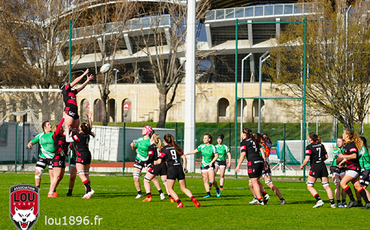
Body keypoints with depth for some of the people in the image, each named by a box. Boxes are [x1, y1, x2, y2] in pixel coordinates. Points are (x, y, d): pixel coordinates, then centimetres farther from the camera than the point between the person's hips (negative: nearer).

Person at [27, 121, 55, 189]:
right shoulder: (40, 135, 6)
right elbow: (32, 142, 8)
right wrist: (30, 144, -14)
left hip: (52, 157, -2)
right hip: (42, 157, 2)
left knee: (52, 174, -4)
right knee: (37, 172, -2)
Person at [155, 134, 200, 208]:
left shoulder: (164, 149, -1)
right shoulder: (176, 147, 13)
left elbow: (159, 161, -4)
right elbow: (184, 157, 9)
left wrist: (155, 162, 18)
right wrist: (185, 167, 18)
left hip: (171, 169, -5)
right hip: (179, 168, 5)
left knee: (170, 189, 6)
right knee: (184, 188, 11)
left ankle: (179, 202, -13)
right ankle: (193, 198, -14)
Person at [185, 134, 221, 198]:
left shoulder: (213, 147, -7)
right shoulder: (202, 146, 3)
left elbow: (216, 156, -6)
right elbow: (194, 151, 8)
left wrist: (211, 162, -17)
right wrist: (186, 154, 0)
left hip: (210, 166, -4)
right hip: (203, 166, 4)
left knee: (212, 181, -12)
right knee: (205, 181, -1)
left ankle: (217, 189, 15)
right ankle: (208, 194, 3)